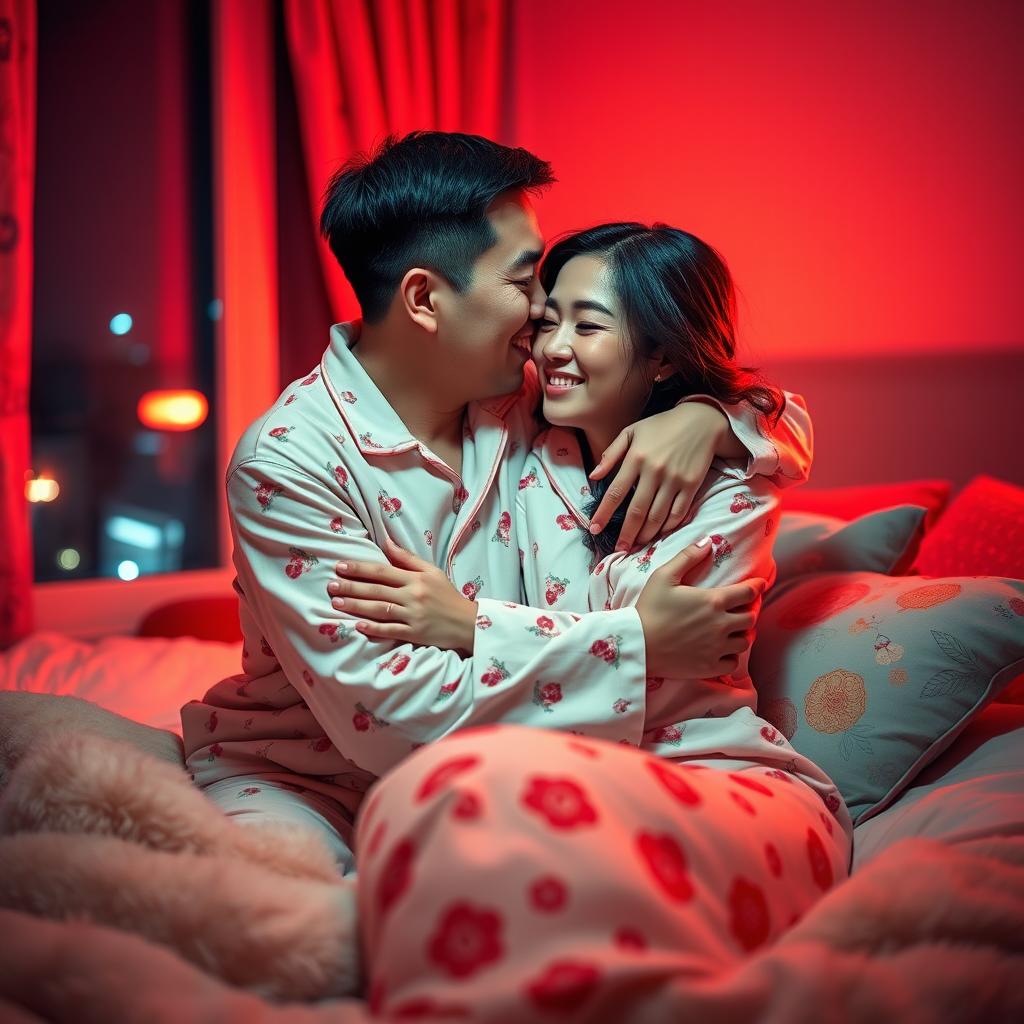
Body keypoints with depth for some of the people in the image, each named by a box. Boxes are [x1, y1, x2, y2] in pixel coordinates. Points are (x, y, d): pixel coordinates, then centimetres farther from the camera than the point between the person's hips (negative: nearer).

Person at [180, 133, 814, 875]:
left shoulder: (526, 408, -2)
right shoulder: (287, 460, -18)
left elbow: (786, 427, 8)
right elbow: (383, 710, -27)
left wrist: (704, 418, -17)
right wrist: (637, 641, -26)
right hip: (300, 780, -6)